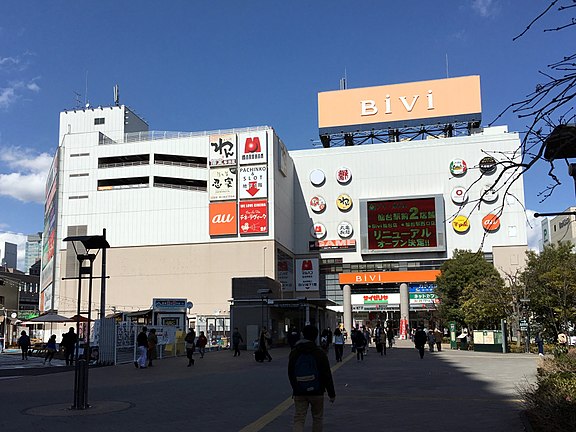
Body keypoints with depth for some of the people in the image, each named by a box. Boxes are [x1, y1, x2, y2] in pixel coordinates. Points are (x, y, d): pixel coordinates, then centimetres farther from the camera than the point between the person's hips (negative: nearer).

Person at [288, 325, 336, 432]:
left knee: (298, 419, 2)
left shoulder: (294, 353, 2)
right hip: (317, 392, -2)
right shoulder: (320, 353, -9)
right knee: (317, 418, 14)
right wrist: (331, 393, 0)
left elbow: (290, 374, 10)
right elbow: (327, 375, -8)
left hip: (299, 393, 2)